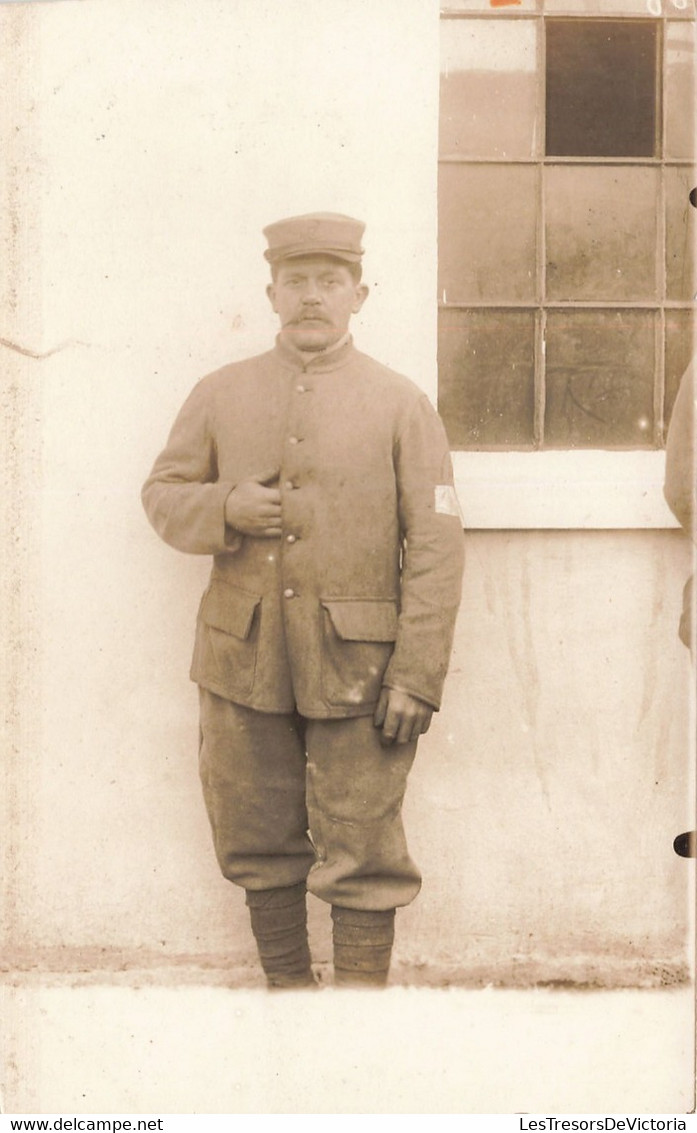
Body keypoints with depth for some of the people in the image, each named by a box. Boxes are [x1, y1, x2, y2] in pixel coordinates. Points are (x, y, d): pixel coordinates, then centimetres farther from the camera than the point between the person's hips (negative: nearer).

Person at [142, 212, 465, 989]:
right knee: (261, 850, 12)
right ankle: (286, 990, 27)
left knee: (361, 858, 2)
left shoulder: (401, 405, 0)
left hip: (355, 669, -3)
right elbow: (162, 494, 12)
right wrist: (226, 508, -11)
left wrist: (416, 677, -12)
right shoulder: (220, 395, 8)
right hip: (243, 664, 3)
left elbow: (436, 547, -5)